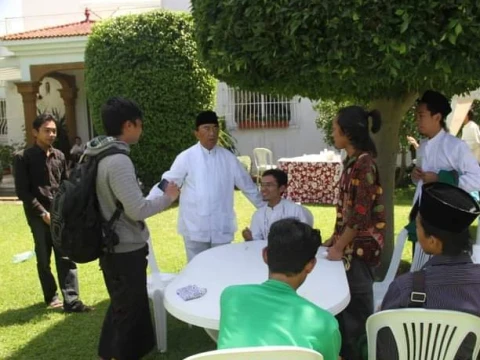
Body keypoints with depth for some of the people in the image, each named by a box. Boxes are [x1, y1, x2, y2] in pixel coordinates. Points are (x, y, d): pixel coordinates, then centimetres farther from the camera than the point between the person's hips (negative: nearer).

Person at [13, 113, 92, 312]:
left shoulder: (59, 156, 9)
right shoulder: (23, 157, -4)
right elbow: (22, 191, -8)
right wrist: (43, 213, -12)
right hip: (39, 216, -3)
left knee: (66, 257, -1)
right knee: (44, 259, 9)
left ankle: (71, 301, 0)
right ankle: (51, 296, 25)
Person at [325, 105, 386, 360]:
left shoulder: (364, 164, -20)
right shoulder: (353, 161, 8)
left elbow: (361, 215, -21)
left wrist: (339, 247, -14)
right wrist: (335, 239, 15)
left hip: (359, 246, -9)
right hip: (350, 244, 9)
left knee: (357, 306, 5)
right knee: (344, 301, 19)